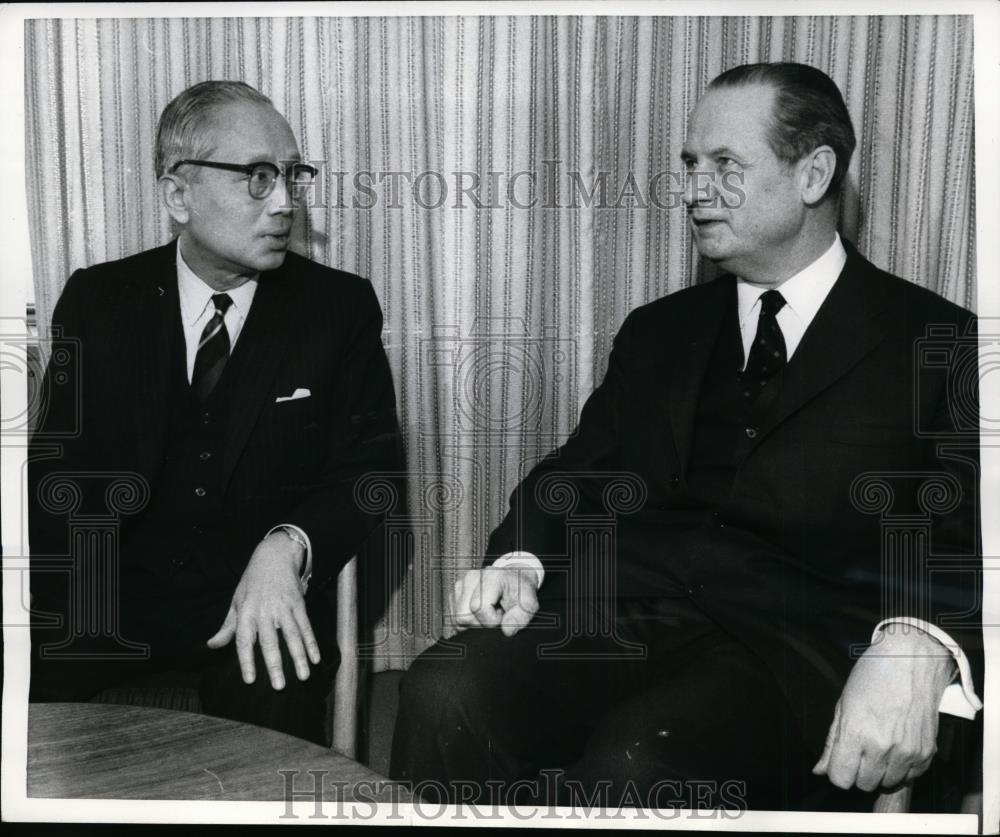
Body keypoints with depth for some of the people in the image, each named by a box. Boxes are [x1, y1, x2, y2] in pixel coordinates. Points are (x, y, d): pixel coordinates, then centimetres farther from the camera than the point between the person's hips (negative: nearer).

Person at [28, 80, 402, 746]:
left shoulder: (339, 307, 2)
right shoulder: (97, 300, 5)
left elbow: (370, 465, -1)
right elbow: (60, 462, 3)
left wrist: (288, 546, -22)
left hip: (264, 596, 0)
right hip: (114, 595, 1)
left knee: (273, 709, -29)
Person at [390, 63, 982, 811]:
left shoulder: (936, 343, 7)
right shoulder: (658, 332, 21)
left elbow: (966, 536, -3)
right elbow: (578, 472, 16)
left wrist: (918, 644, -24)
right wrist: (520, 561, -6)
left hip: (794, 643, -3)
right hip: (626, 617, 4)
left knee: (635, 767, -35)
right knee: (445, 697, -26)